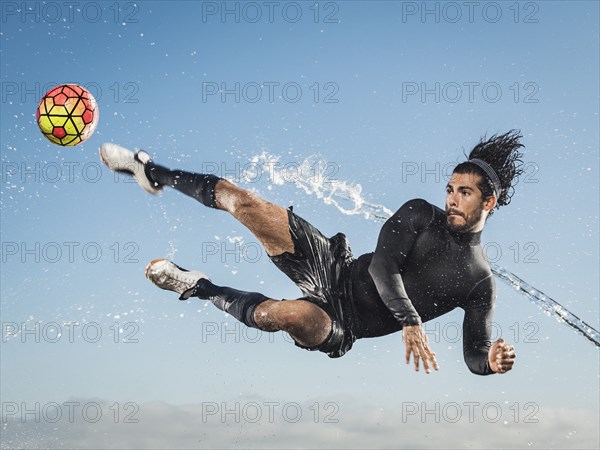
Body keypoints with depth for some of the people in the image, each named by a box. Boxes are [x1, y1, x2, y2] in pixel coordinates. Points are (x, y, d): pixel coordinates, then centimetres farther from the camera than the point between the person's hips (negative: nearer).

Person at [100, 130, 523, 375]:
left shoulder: (480, 281, -2)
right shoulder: (420, 215, 0)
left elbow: (476, 355, -1)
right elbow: (383, 267, -13)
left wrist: (494, 363, -26)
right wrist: (411, 323, -28)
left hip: (343, 324, -3)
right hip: (336, 269, 3)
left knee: (287, 314, -39)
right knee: (239, 199, -9)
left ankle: (199, 286, -10)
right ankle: (152, 173, 18)